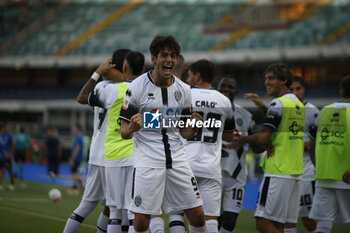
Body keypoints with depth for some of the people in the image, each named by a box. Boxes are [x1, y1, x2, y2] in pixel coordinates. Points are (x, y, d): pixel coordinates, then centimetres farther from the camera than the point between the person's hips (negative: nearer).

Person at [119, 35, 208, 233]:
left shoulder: (183, 90, 7)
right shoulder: (137, 87, -5)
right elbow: (124, 132, -2)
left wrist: (194, 127, -7)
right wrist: (132, 128, -25)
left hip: (177, 157, 4)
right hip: (148, 160, -4)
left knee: (197, 216, 1)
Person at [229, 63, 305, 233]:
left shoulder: (277, 104, -10)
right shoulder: (299, 105, 17)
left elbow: (262, 138, -14)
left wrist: (242, 140, 4)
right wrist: (271, 144, 3)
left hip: (278, 172, -9)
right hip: (296, 171, 9)